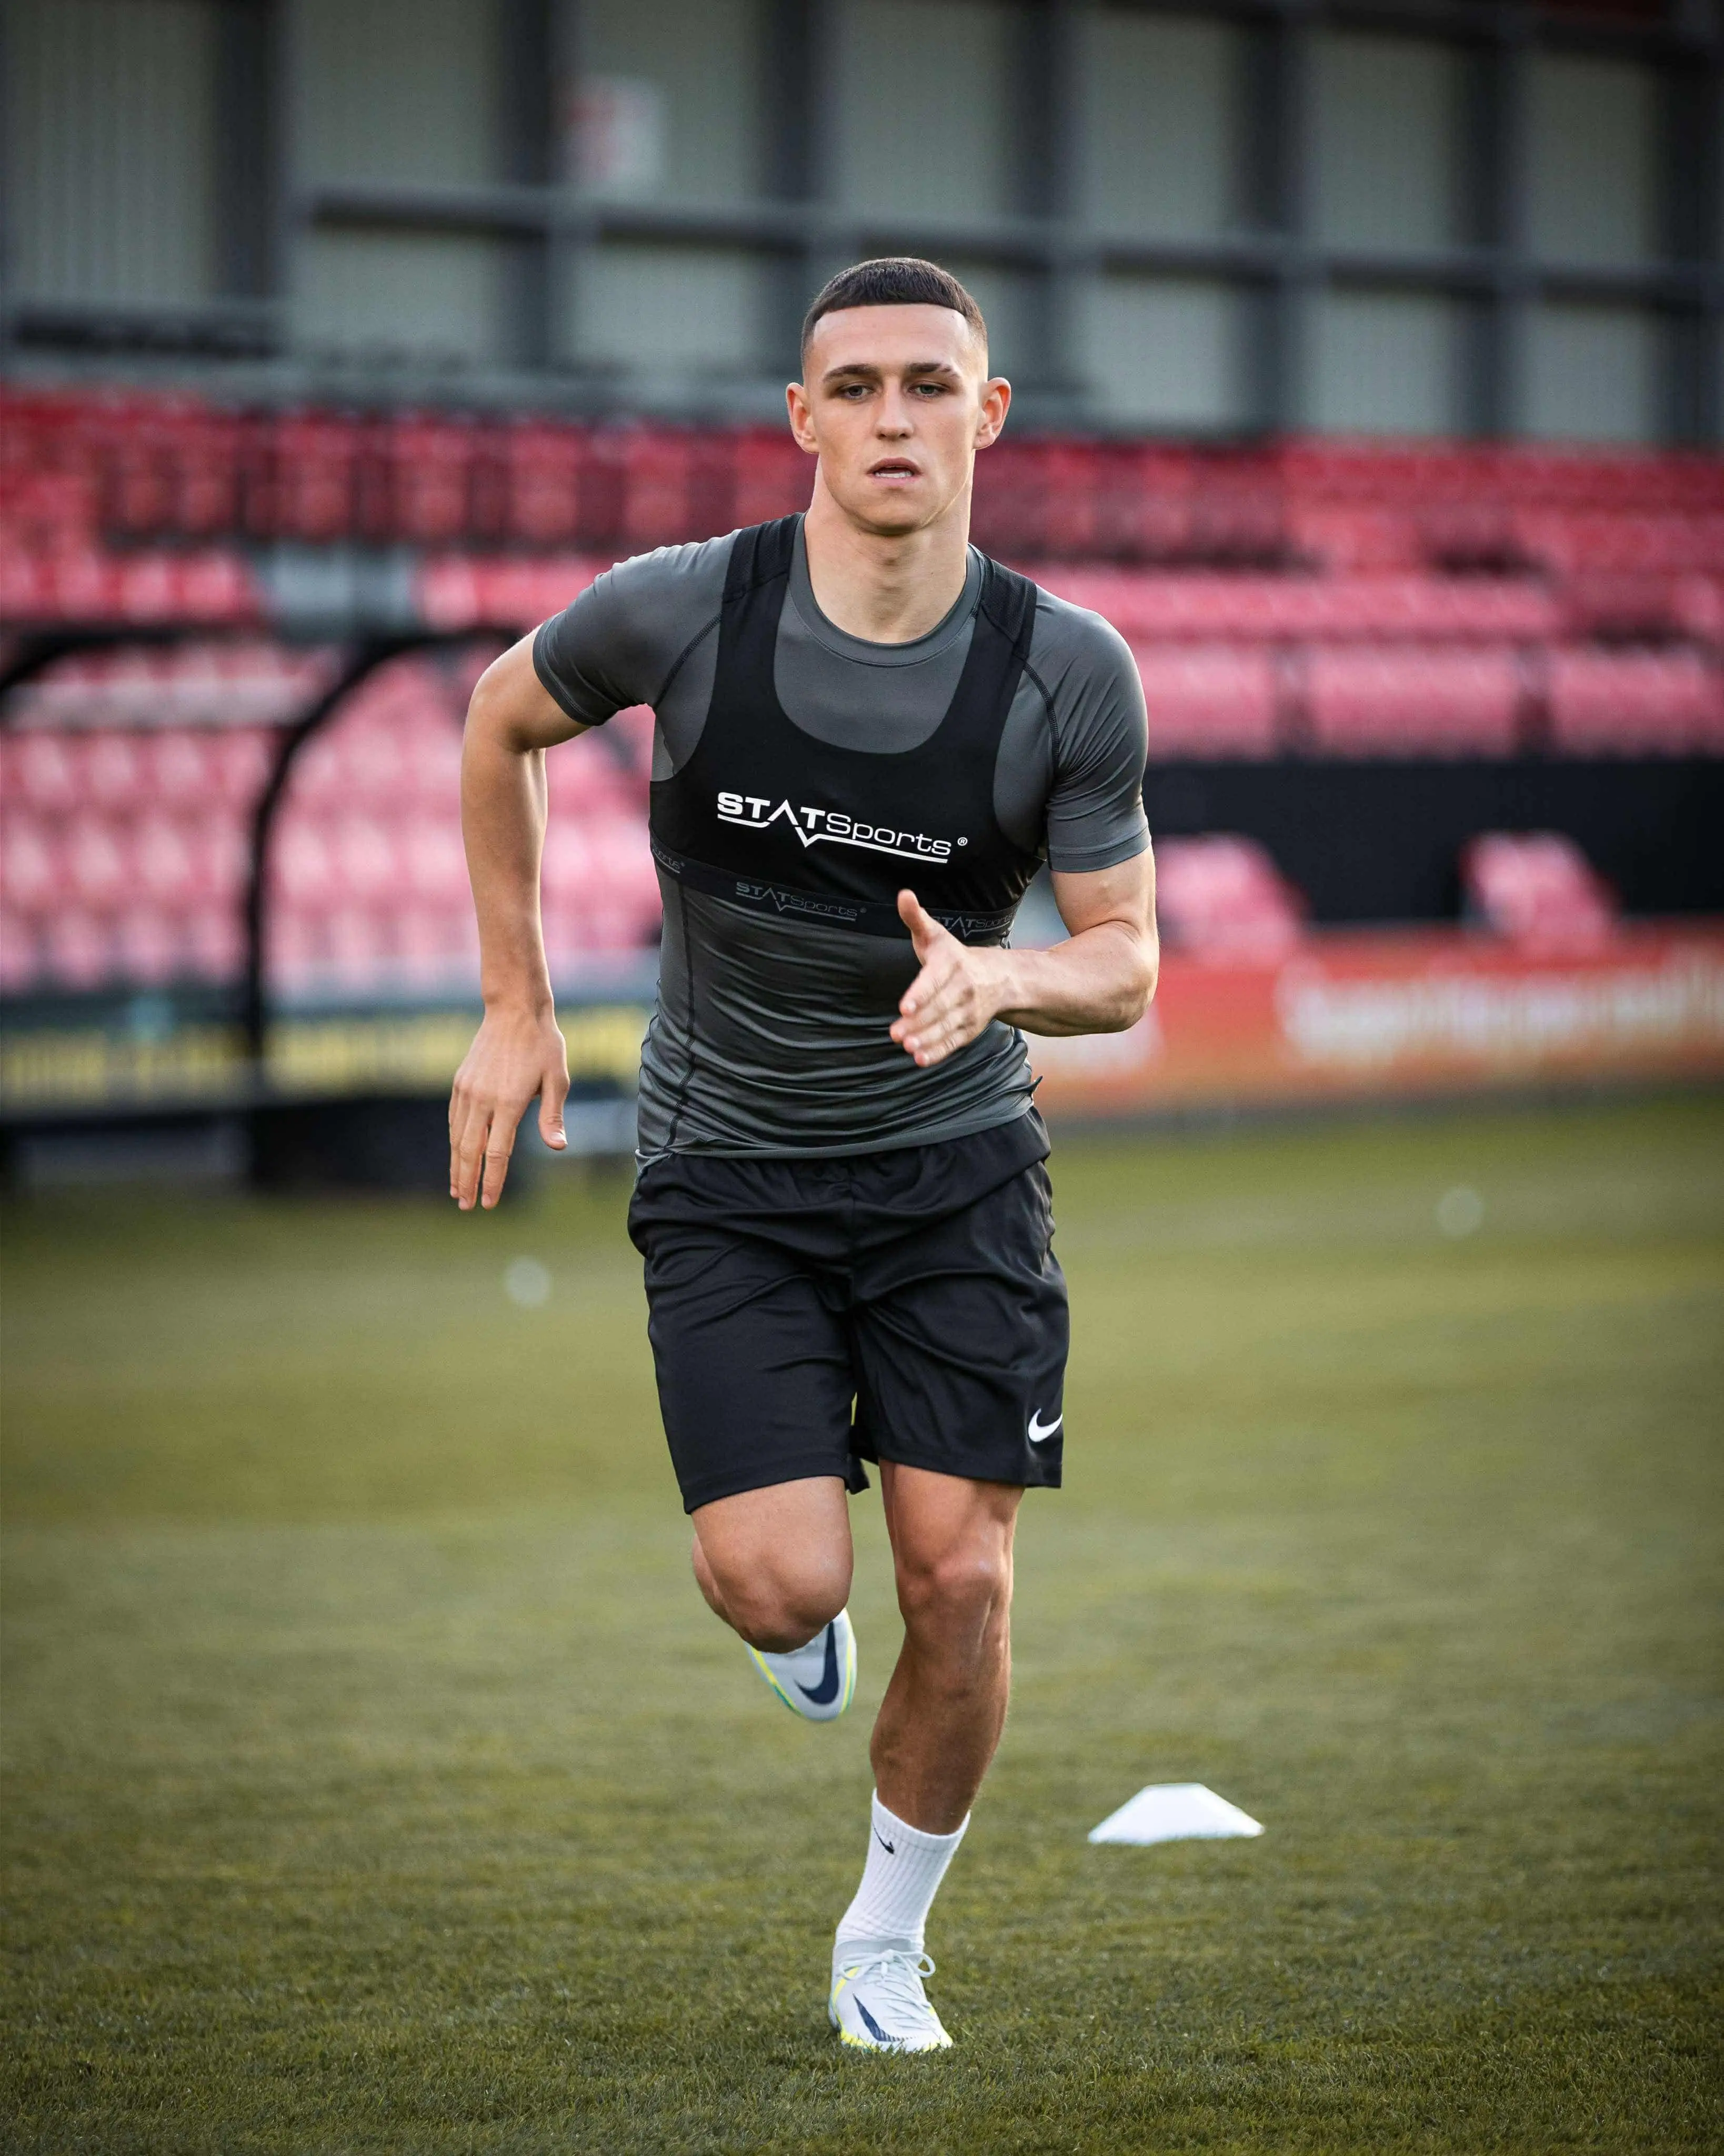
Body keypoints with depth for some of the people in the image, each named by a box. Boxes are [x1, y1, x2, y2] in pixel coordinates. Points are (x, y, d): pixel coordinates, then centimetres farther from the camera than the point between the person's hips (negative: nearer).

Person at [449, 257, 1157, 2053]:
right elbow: (500, 721, 6)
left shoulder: (1071, 674, -13)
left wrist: (999, 977, -28)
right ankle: (783, 1607, 26)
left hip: (957, 1164, 1)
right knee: (785, 1588, -15)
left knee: (959, 1586, -5)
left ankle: (884, 1943, 20)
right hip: (727, 1169, -1)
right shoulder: (682, 612, -15)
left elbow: (1124, 965, -5)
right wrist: (515, 1010, 6)